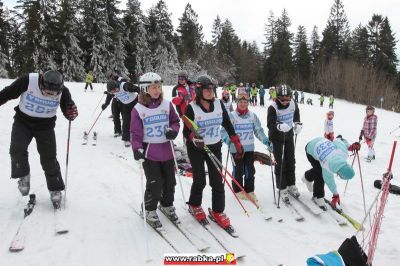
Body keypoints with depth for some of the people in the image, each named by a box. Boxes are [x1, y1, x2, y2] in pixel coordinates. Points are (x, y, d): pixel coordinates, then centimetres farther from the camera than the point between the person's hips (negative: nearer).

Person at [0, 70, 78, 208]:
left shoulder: (63, 92, -21)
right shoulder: (27, 81, -25)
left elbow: (68, 109, -11)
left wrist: (71, 113, -33)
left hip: (45, 126, 0)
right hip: (23, 121, 0)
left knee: (49, 159, 0)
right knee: (17, 149, -20)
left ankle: (56, 190, 16)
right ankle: (23, 175, 9)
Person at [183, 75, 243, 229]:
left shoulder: (219, 104, -2)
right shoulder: (192, 108, -13)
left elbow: (228, 125, 6)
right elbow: (186, 131, -11)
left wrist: (238, 144, 4)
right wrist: (194, 138, -33)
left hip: (215, 147, 3)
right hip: (196, 149, -3)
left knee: (217, 181, 1)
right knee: (200, 180, 1)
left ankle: (218, 211, 16)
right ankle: (194, 206, 28)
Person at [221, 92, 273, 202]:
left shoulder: (253, 116, 6)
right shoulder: (231, 116, -5)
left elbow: (258, 130, 11)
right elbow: (224, 130, -4)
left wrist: (267, 141, 2)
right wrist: (228, 140, -21)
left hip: (249, 148, 3)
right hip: (236, 148, -3)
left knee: (250, 170, 7)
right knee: (238, 170, 5)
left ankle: (249, 191, 21)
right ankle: (238, 190, 22)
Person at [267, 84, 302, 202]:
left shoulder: (293, 104, -10)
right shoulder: (273, 107, -25)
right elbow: (270, 124, -34)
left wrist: (297, 124, -2)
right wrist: (279, 126, -51)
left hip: (289, 135, 5)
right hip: (277, 137, -5)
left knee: (291, 161, 13)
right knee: (280, 163, -2)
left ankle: (291, 185, 29)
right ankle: (282, 188, 11)